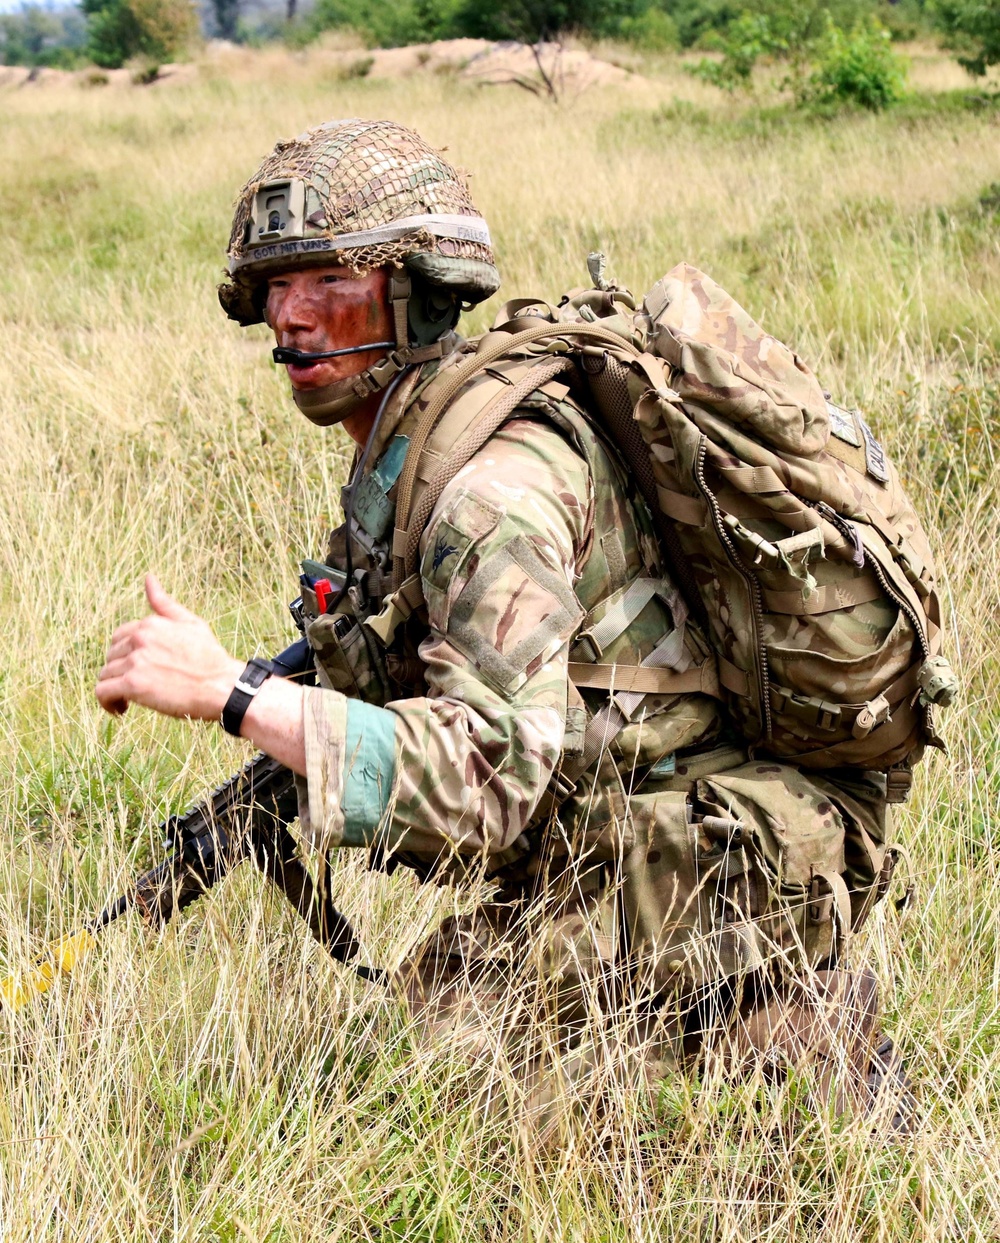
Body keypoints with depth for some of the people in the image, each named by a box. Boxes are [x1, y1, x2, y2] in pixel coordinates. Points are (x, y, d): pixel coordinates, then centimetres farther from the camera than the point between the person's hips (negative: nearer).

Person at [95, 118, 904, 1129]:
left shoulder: (495, 483, -24)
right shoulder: (405, 449, 8)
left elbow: (487, 772, -33)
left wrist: (232, 693, -35)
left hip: (669, 891, -10)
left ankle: (772, 1039, -2)